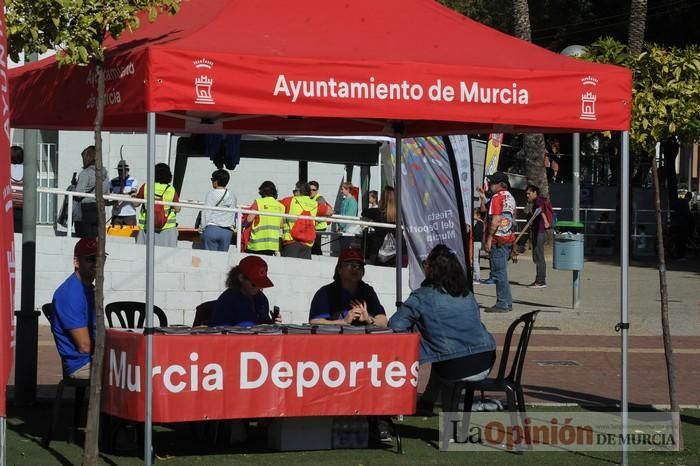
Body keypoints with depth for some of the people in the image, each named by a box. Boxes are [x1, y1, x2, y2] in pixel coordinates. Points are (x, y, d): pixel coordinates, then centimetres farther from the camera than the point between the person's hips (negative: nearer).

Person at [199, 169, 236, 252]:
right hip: (227, 231, 4)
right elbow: (234, 215, 10)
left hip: (211, 229, -4)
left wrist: (201, 229, 2)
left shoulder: (211, 194, -4)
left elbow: (206, 213, -5)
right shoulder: (232, 195, 9)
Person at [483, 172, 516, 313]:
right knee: (502, 271, 15)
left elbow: (495, 220, -19)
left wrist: (488, 239, -17)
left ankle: (502, 304, -7)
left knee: (498, 272, -7)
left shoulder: (497, 198, -12)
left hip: (498, 239, -10)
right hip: (509, 238, 10)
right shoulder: (510, 197, 16)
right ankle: (507, 302, 16)